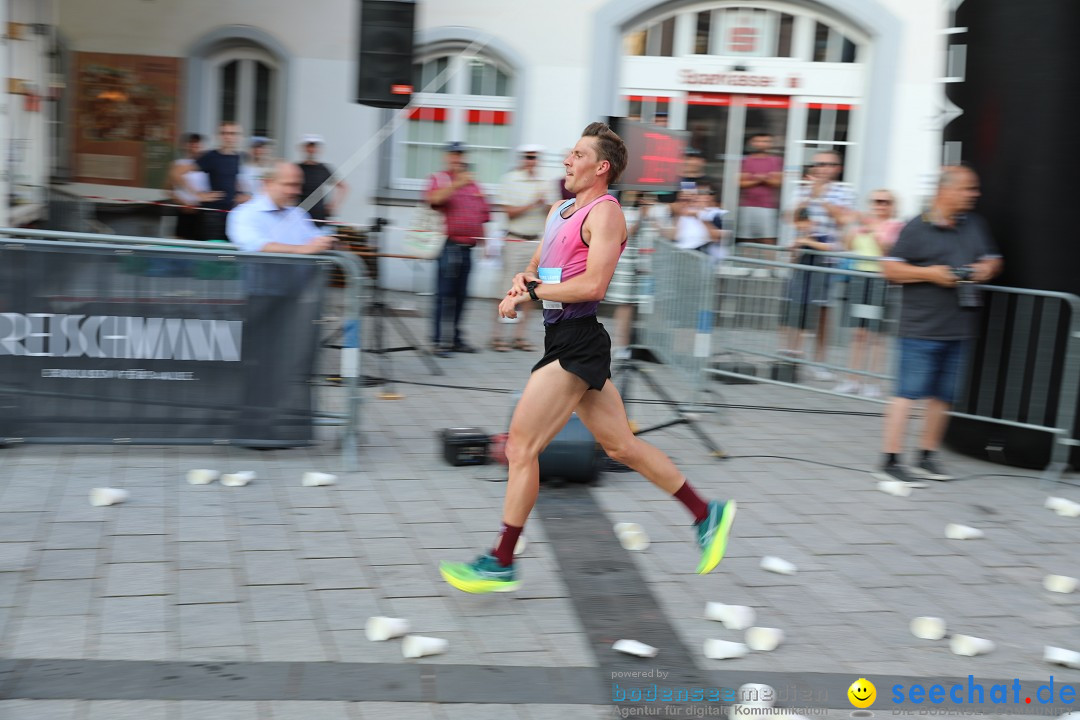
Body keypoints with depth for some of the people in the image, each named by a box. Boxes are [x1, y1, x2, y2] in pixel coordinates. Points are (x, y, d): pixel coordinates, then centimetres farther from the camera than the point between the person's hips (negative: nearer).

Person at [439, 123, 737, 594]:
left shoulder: (604, 212, -10)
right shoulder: (560, 211, 19)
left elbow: (593, 285, -21)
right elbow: (536, 268, 24)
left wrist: (533, 291, -12)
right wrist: (522, 282, 1)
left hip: (577, 343, -10)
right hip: (565, 339, 10)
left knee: (520, 445, -8)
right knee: (621, 446, 13)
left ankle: (501, 565, 1)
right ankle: (707, 514, 22)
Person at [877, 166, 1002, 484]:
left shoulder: (975, 225, 13)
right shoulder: (917, 228, -5)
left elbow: (993, 258, 23)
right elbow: (890, 268, -7)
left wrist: (987, 268, 1)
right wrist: (930, 273, -15)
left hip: (959, 328, 6)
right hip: (922, 327, -6)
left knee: (942, 395, 11)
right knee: (908, 392, -8)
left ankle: (927, 457, 22)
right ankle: (891, 460, -4)